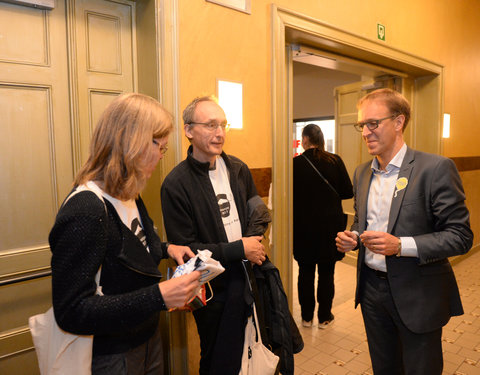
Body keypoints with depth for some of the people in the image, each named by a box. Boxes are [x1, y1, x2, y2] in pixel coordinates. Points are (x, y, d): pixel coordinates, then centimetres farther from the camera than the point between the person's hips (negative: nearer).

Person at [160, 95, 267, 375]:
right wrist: (239, 249, -17)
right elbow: (184, 249, -15)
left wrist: (256, 241, -4)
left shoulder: (238, 169, 4)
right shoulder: (176, 184, -15)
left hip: (249, 278, 5)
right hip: (214, 290, -5)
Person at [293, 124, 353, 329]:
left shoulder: (295, 164, -12)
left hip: (303, 227, -1)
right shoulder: (335, 161, -7)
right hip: (330, 226, 1)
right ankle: (324, 317, 27)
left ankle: (307, 317, 27)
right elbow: (348, 192, -3)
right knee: (326, 273, 13)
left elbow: (290, 195, -8)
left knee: (306, 273, 13)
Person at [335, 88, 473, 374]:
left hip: (417, 295, -5)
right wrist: (352, 238, -6)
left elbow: (460, 236, -15)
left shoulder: (436, 168, -14)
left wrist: (400, 245, -27)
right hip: (372, 287, 6)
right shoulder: (362, 173, 5)